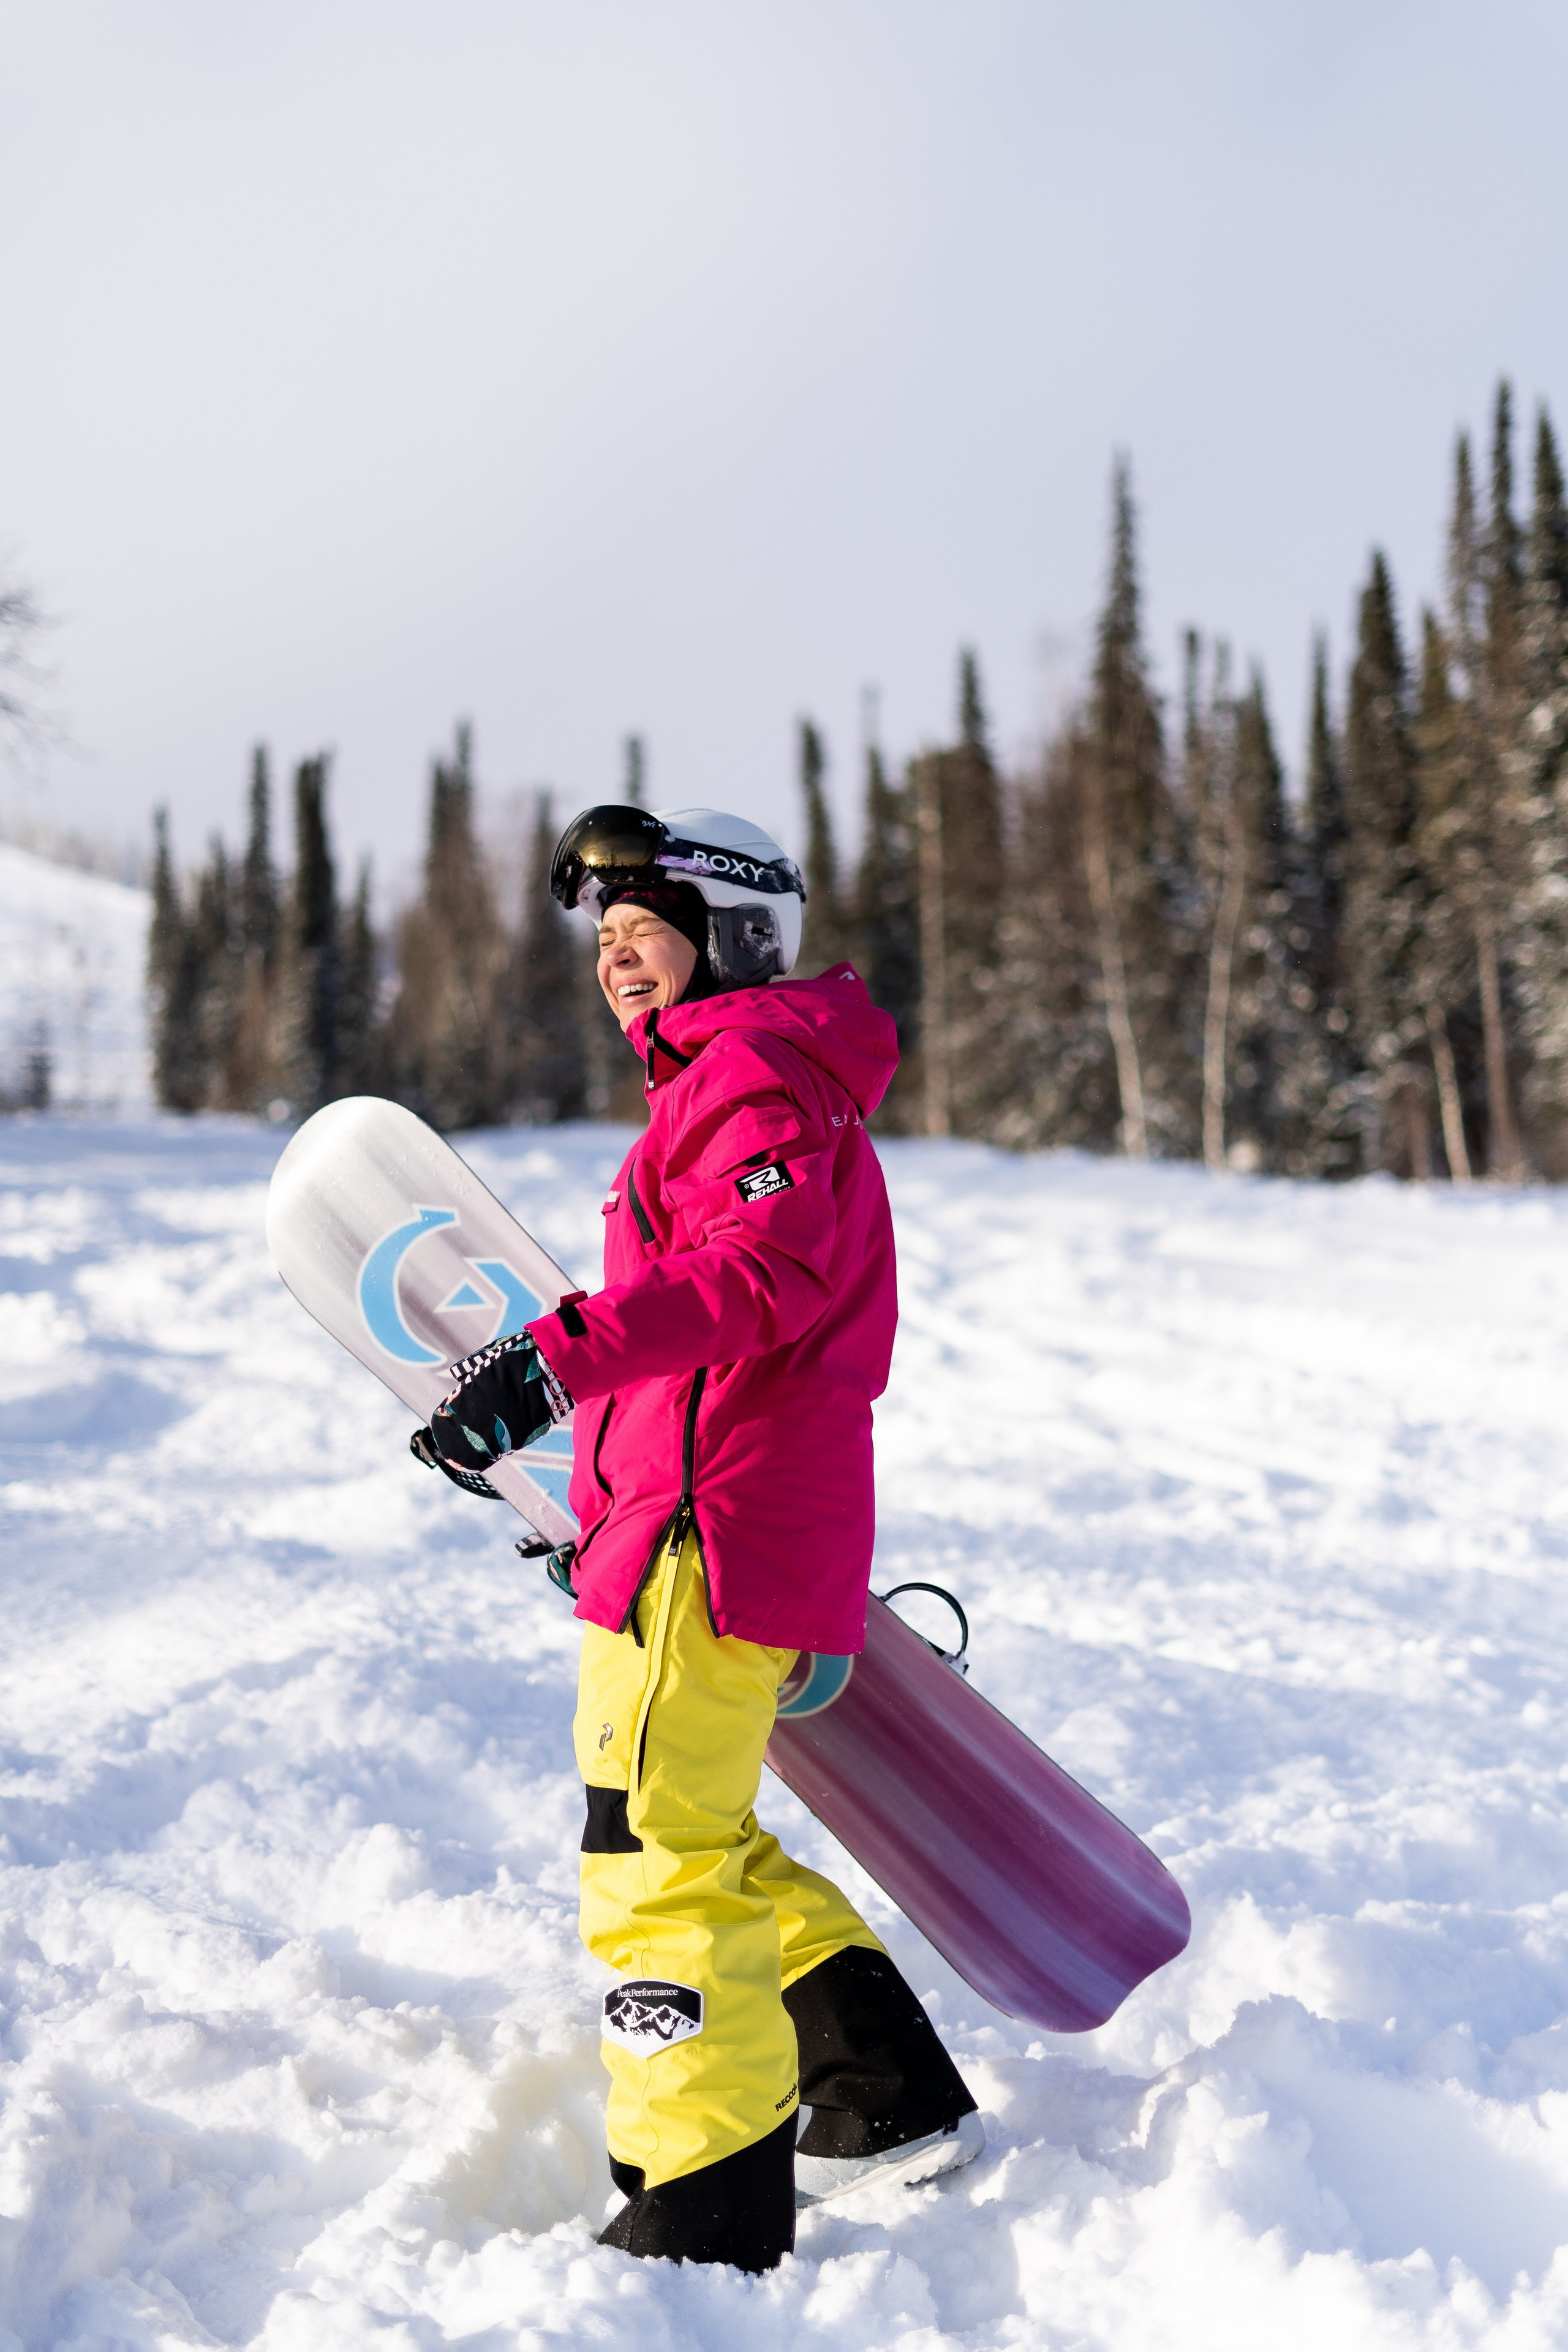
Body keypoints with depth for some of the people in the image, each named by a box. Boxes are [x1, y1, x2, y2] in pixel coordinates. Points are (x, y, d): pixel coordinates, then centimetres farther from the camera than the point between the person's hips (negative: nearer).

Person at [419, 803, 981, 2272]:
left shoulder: (748, 1066, -8)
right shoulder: (740, 1076, 25)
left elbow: (758, 1271, -27)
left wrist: (561, 1358, -35)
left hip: (712, 1535, -11)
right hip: (774, 1529, 11)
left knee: (656, 1858, -8)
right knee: (705, 1843, 20)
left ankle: (708, 2220, -2)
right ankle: (894, 2102, 28)